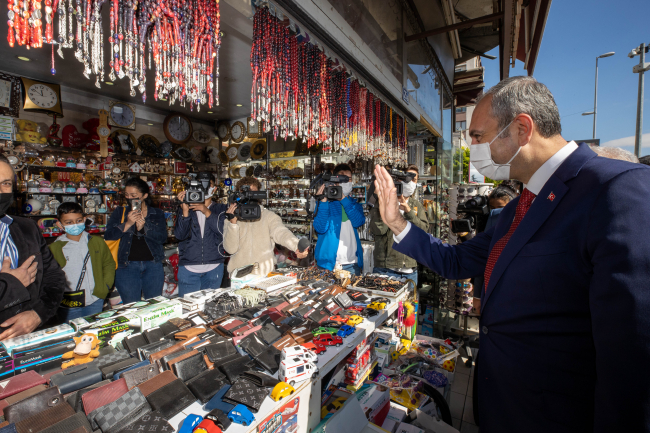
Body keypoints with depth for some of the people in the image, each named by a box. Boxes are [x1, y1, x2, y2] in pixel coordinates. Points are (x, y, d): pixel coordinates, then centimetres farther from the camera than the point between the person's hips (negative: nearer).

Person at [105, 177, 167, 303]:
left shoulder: (157, 214, 7)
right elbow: (108, 236, -3)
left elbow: (163, 237, -6)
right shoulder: (119, 213, 8)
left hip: (153, 266, 0)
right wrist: (127, 224, -16)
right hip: (127, 266, 0)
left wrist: (143, 227, -19)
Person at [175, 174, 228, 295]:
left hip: (213, 268, 0)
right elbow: (180, 235, -5)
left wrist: (207, 212, -19)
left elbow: (224, 231, -11)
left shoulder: (221, 209, 6)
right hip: (188, 268, 0)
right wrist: (185, 211, -17)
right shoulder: (184, 209, 7)